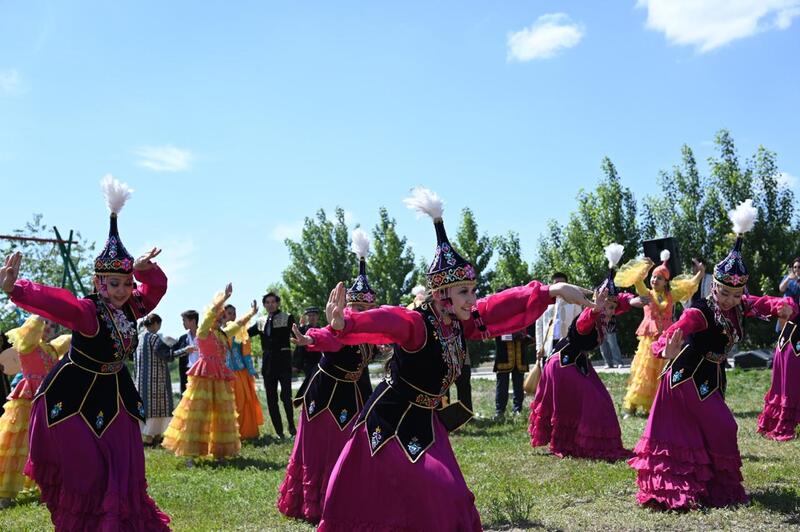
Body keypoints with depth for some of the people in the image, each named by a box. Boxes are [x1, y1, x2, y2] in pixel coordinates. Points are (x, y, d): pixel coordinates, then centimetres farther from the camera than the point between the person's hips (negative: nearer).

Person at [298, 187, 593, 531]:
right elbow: (384, 321, -45)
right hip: (390, 418, -7)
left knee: (442, 497, 8)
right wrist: (342, 325, -66)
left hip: (425, 421, 7)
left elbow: (503, 306, -2)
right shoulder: (415, 324, -26)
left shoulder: (460, 323, -5)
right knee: (373, 500, -3)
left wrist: (552, 291, -9)